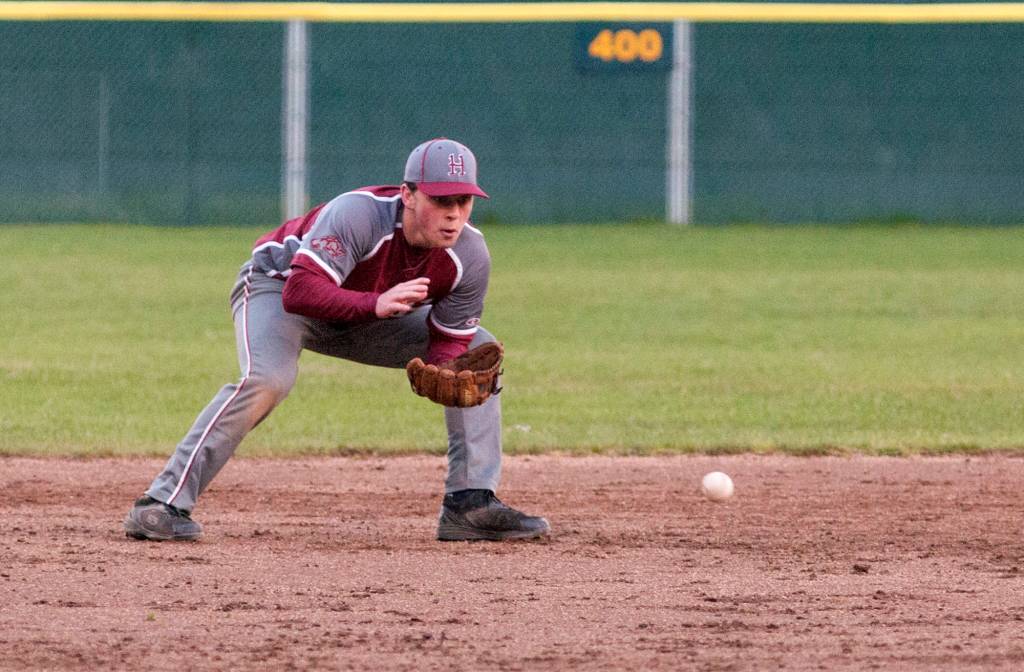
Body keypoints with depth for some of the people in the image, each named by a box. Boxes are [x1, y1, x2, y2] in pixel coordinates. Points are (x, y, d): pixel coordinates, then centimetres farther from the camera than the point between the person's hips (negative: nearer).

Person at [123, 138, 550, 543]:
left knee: (481, 351, 0)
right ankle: (164, 503, -35)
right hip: (276, 284, -7)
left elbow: (450, 339, -11)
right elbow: (299, 292, -46)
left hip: (365, 311, 7)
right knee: (268, 378, -36)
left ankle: (471, 503, 1)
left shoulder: (470, 258, -20)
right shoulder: (358, 215, -37)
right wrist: (376, 304, -60)